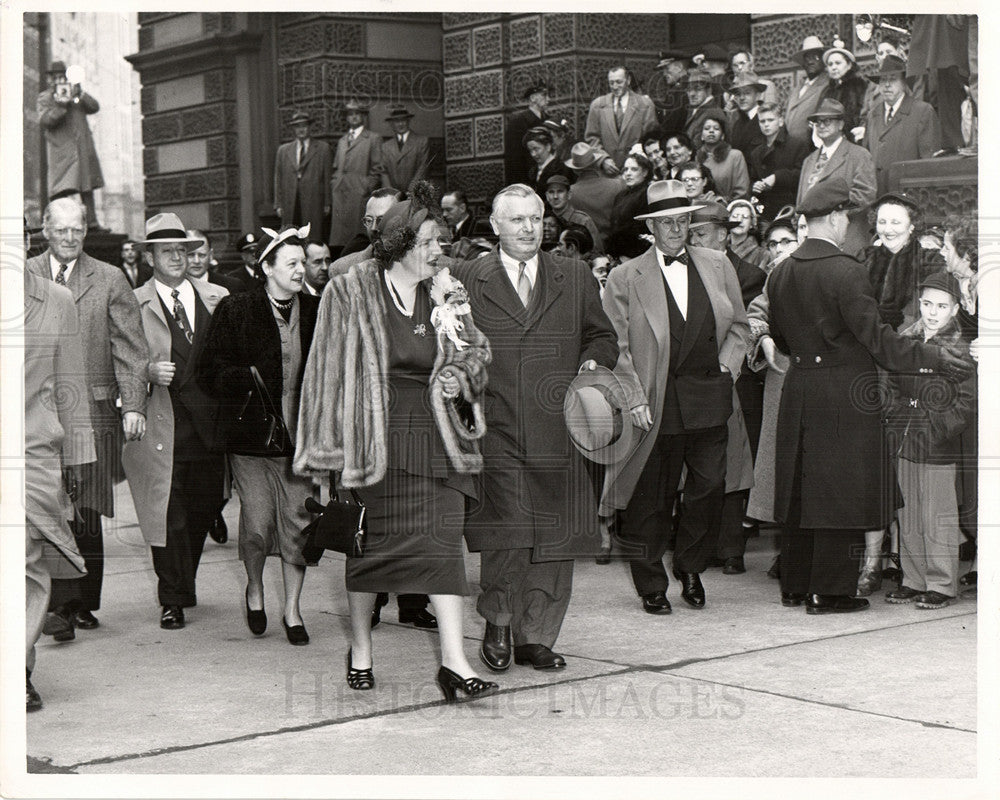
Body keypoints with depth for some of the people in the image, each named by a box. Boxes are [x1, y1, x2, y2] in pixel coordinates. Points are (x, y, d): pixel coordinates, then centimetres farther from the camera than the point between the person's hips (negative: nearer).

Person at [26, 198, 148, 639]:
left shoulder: (110, 280, 8)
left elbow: (130, 350, 4)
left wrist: (133, 405, -6)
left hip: (93, 408, 0)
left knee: (88, 511, 2)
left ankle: (82, 603, 11)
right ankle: (61, 603, 3)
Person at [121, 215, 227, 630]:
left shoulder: (218, 299, 11)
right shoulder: (133, 305, 2)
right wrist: (148, 371, -17)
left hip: (211, 425, 3)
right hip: (163, 430, -3)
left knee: (204, 511, 10)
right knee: (168, 515, -3)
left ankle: (182, 586, 32)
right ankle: (173, 600, 11)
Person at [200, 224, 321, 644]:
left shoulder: (316, 311, 7)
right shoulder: (234, 310, -2)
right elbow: (211, 373, -4)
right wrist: (252, 380, -20)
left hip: (299, 435, 2)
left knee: (298, 524, 2)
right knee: (257, 524, -4)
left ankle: (292, 610, 16)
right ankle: (254, 590, 26)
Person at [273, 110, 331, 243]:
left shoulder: (322, 148, 10)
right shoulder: (283, 150, 16)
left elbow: (327, 177, 7)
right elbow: (278, 178, 14)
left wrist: (327, 203, 1)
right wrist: (278, 205, 7)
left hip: (314, 203, -2)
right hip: (290, 205, 2)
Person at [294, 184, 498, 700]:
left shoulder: (443, 294, 8)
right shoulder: (351, 294, -3)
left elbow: (470, 363, 11)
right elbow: (333, 370, -2)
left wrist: (450, 314, -9)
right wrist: (334, 452, -4)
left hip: (434, 440, 3)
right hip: (376, 439, -2)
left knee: (441, 542, -6)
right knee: (369, 543, 7)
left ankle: (454, 662, -8)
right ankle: (360, 650, 26)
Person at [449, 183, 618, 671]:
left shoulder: (575, 279, 13)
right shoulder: (466, 280, 6)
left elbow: (601, 336, 21)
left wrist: (594, 363, 1)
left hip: (557, 434, 3)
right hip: (495, 432, -3)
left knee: (554, 538, 4)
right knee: (505, 536, -8)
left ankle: (535, 637, 15)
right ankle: (498, 625, 13)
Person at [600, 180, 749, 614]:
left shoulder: (717, 265, 12)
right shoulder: (624, 278, 1)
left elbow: (738, 326, 18)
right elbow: (617, 347, -1)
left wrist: (726, 366, 3)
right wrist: (635, 398, -9)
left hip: (709, 397, 3)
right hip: (656, 404, -3)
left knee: (709, 487, 0)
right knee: (651, 498, 2)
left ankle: (690, 567, 23)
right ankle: (651, 585, 17)